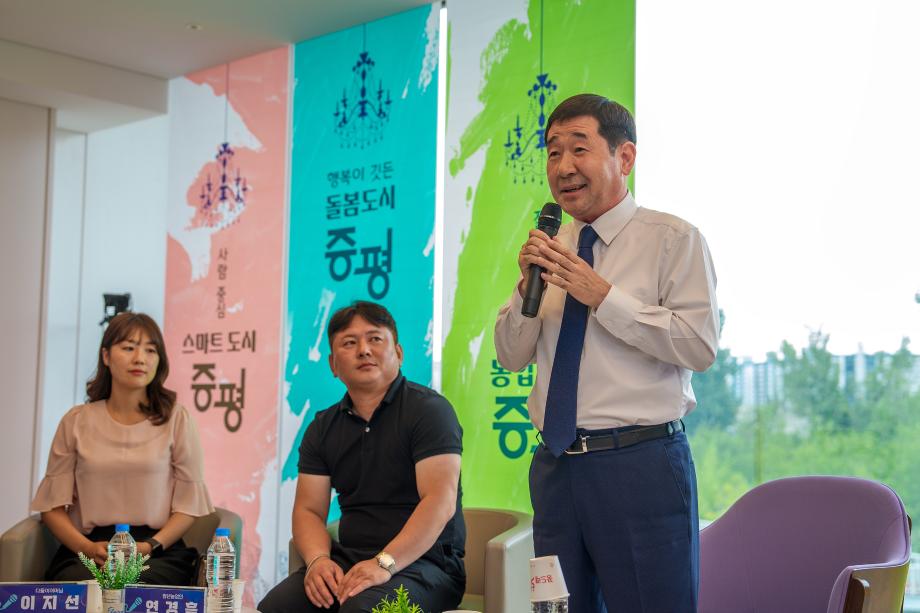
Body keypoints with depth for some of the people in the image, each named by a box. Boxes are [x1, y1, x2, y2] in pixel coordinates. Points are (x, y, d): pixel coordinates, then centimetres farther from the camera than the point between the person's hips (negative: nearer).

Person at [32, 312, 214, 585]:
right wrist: (88, 548, -11)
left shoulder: (175, 419, 7)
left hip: (159, 550, -1)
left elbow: (189, 505, 5)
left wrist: (149, 546, -13)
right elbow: (53, 505, 8)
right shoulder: (77, 422, 11)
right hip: (88, 548, 1)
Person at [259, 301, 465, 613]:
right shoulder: (323, 428, 14)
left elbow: (440, 501, -16)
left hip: (423, 561, -5)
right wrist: (317, 560, -11)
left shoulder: (429, 409, -5)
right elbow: (308, 509, 11)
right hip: (348, 560, 5)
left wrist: (385, 563, -26)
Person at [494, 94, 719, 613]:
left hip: (642, 468, -5)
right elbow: (512, 356, 13)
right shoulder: (552, 248, 13)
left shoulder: (673, 238, -3)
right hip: (556, 466, 6)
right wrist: (528, 288, -6)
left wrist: (603, 296, -16)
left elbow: (701, 345, -13)